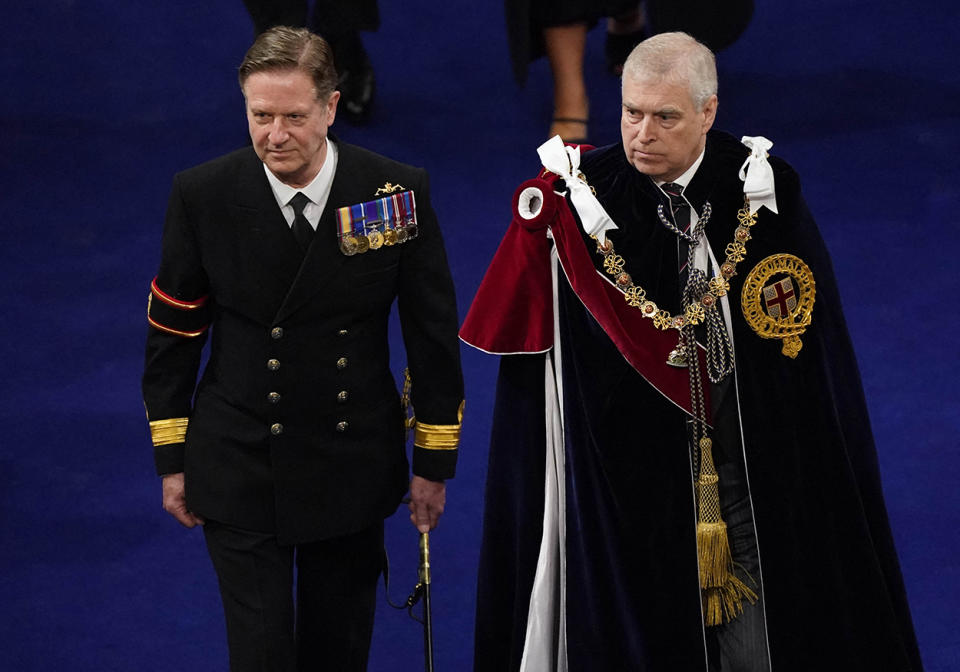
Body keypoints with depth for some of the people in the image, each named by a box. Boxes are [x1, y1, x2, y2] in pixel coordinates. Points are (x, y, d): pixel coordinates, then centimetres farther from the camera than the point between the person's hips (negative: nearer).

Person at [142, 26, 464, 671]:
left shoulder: (399, 192, -11)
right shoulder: (203, 195, -11)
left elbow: (433, 330, -2)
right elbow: (172, 332, 0)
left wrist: (435, 461, 2)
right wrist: (172, 459, 3)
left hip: (355, 465, 1)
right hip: (240, 467, -1)